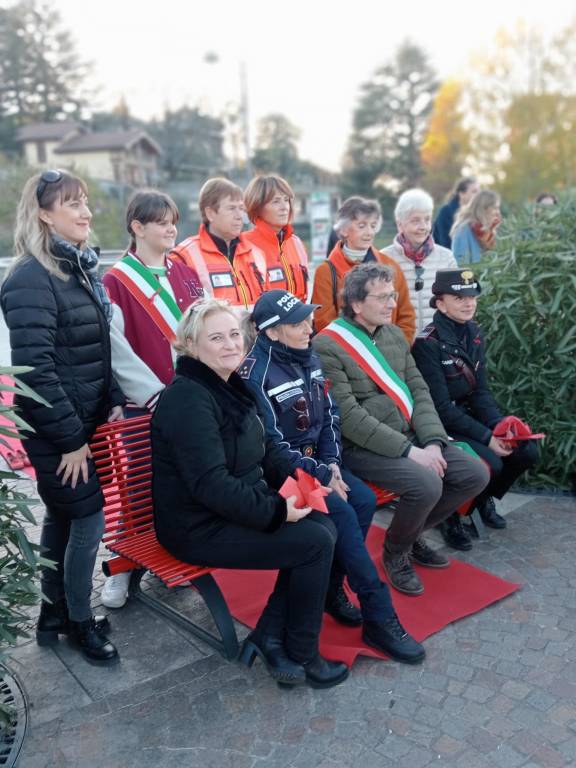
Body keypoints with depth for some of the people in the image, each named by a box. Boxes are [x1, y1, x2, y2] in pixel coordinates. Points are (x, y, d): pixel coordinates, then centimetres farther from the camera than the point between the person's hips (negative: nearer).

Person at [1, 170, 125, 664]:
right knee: (89, 518, -1)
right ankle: (79, 621, 20)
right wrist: (69, 438, -20)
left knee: (63, 515, 17)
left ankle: (53, 613, 33)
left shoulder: (82, 268, 10)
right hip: (56, 428, -8)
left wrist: (114, 403, 6)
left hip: (85, 419, 8)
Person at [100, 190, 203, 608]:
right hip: (145, 402, -5)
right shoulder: (116, 282, -6)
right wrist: (154, 394, -17)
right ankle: (124, 566, 20)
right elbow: (118, 350, -13)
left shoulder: (186, 273, 11)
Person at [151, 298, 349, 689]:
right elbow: (211, 485, -27)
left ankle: (270, 638, 5)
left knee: (324, 524, -4)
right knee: (315, 543, -14)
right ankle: (301, 656, 7)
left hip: (235, 507, 9)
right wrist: (277, 510, -23)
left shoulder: (231, 385, 8)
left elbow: (264, 449, 15)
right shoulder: (189, 398, -22)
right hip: (200, 528, -9)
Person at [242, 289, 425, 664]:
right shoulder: (256, 373, -19)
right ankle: (379, 618, -15)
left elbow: (331, 416, 10)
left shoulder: (309, 358, 5)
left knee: (364, 500, -15)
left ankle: (332, 587, 3)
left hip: (318, 459, 7)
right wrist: (321, 476, -18)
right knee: (341, 513, -24)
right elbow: (273, 446, -20)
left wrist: (331, 464, -3)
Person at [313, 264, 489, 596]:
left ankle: (413, 534, 21)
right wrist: (408, 450, -21)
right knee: (427, 484, -29)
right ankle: (396, 552, 3)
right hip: (362, 447, -8)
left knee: (475, 474, -2)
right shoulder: (327, 347, -14)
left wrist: (432, 442, -9)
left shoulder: (395, 334, 10)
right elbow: (348, 416, -20)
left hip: (411, 437, 8)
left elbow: (419, 391, 8)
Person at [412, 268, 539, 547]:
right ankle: (450, 515, 2)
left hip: (468, 417, 7)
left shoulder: (474, 333, 4)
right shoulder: (427, 343, -19)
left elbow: (481, 392, 4)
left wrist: (500, 426, -13)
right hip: (440, 426, -7)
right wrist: (486, 437, -23)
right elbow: (441, 407, -22)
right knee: (490, 463, -26)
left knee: (527, 451, -6)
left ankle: (484, 498, 21)